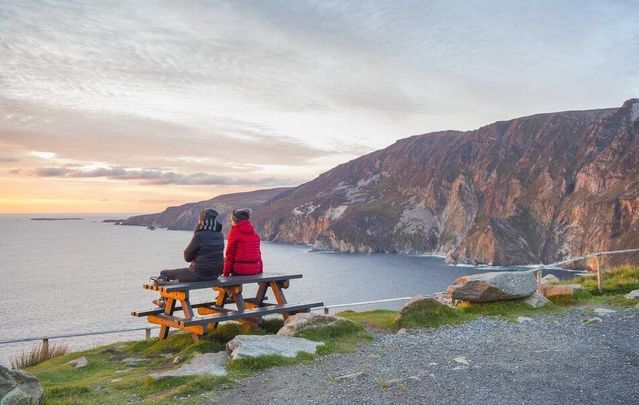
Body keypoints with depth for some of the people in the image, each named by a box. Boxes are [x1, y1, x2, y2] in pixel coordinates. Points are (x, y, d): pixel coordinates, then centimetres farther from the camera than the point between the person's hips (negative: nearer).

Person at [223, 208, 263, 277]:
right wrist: (260, 269, 22)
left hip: (240, 269, -6)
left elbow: (230, 253, -7)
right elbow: (258, 252, 14)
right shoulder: (253, 231, 10)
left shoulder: (234, 231, -7)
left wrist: (226, 273, -1)